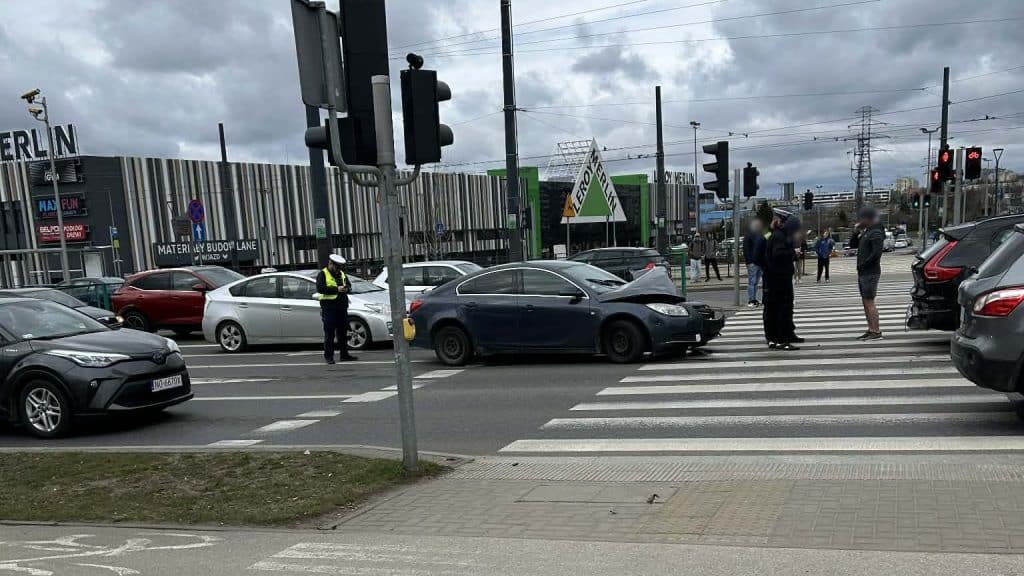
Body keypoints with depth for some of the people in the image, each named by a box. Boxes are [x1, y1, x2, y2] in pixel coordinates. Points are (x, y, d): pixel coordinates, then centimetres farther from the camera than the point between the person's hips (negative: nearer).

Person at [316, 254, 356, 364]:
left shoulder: (342, 274, 18)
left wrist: (346, 288, -5)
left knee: (343, 332, 10)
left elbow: (349, 285, 20)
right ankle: (328, 356, -2)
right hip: (329, 307, -6)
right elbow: (320, 288, -16)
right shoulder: (322, 274, -3)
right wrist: (336, 289, -20)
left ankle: (344, 354, 17)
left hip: (342, 307, 6)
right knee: (329, 333, -6)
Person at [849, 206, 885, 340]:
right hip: (863, 273, 10)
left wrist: (863, 264, -17)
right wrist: (856, 232, 7)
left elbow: (877, 252, -22)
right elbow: (853, 245, 22)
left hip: (870, 273, -10)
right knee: (866, 302, 11)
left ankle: (876, 331, -8)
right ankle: (871, 330, 16)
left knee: (869, 302, -10)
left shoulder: (876, 233, -13)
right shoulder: (866, 232, 17)